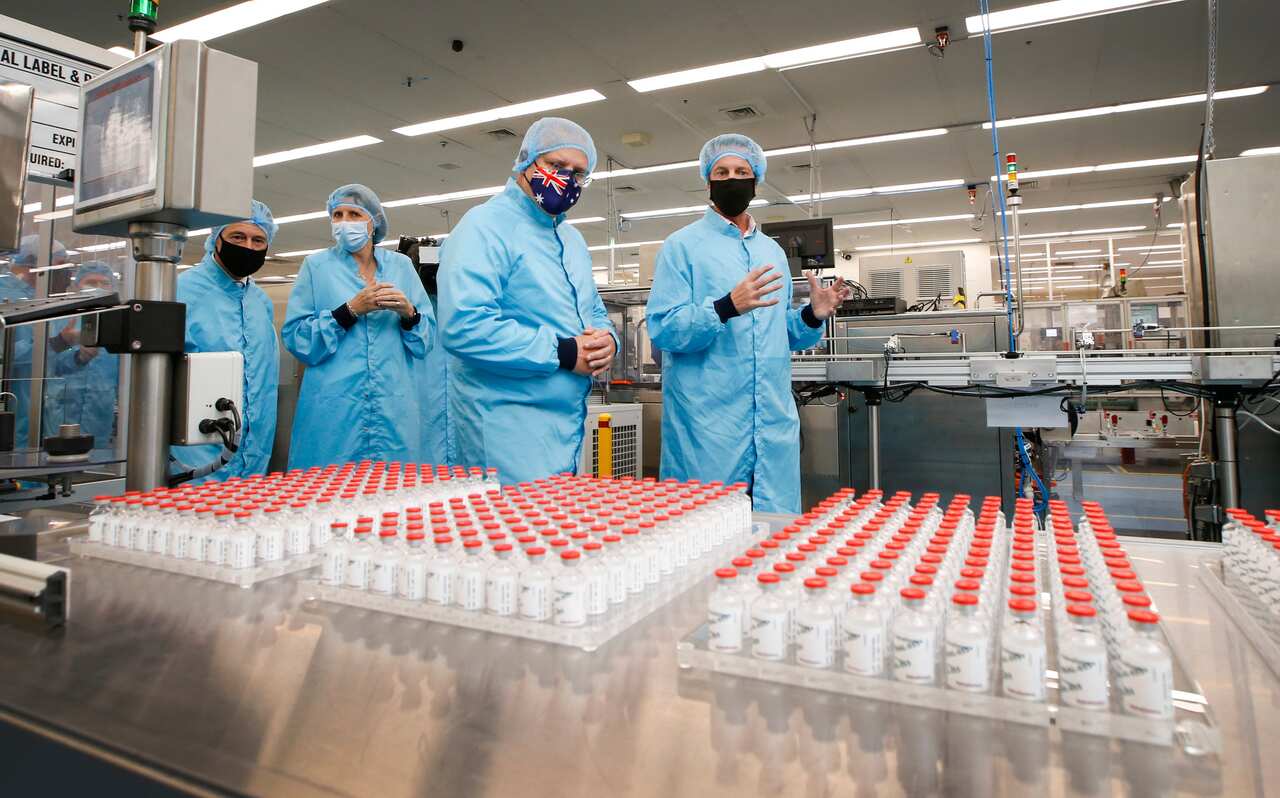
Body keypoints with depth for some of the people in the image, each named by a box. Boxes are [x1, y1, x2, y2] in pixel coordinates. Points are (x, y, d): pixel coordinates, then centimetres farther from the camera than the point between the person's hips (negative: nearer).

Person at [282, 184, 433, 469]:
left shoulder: (401, 265, 11)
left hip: (394, 410, 2)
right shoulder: (316, 266, 7)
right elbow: (295, 338, -3)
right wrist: (350, 310, -12)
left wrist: (408, 313, -10)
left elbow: (426, 340, 10)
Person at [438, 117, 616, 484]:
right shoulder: (486, 226, -11)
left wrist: (607, 339, -3)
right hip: (508, 423, -8)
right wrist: (563, 353, -20)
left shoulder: (572, 238, 16)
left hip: (568, 423, 9)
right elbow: (464, 326, -24)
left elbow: (594, 311, 23)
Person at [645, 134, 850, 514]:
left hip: (774, 421, 5)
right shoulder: (682, 245, 0)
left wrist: (812, 316, 0)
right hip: (707, 422, -5)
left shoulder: (773, 251, 17)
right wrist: (728, 307, -24)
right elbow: (662, 329, -11)